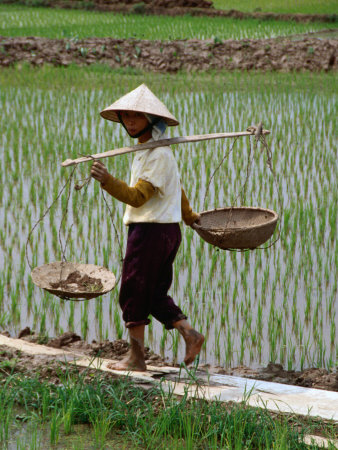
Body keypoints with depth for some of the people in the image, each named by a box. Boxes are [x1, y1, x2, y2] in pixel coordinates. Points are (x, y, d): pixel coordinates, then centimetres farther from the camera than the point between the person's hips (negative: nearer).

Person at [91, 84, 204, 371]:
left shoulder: (158, 154, -16)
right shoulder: (148, 150, 16)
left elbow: (138, 197, -25)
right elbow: (177, 188, 31)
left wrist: (107, 180, -38)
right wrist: (188, 216, 46)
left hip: (152, 229, -10)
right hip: (168, 229, 10)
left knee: (133, 291, -3)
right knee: (155, 293, 13)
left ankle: (136, 357, 3)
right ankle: (190, 333, 5)